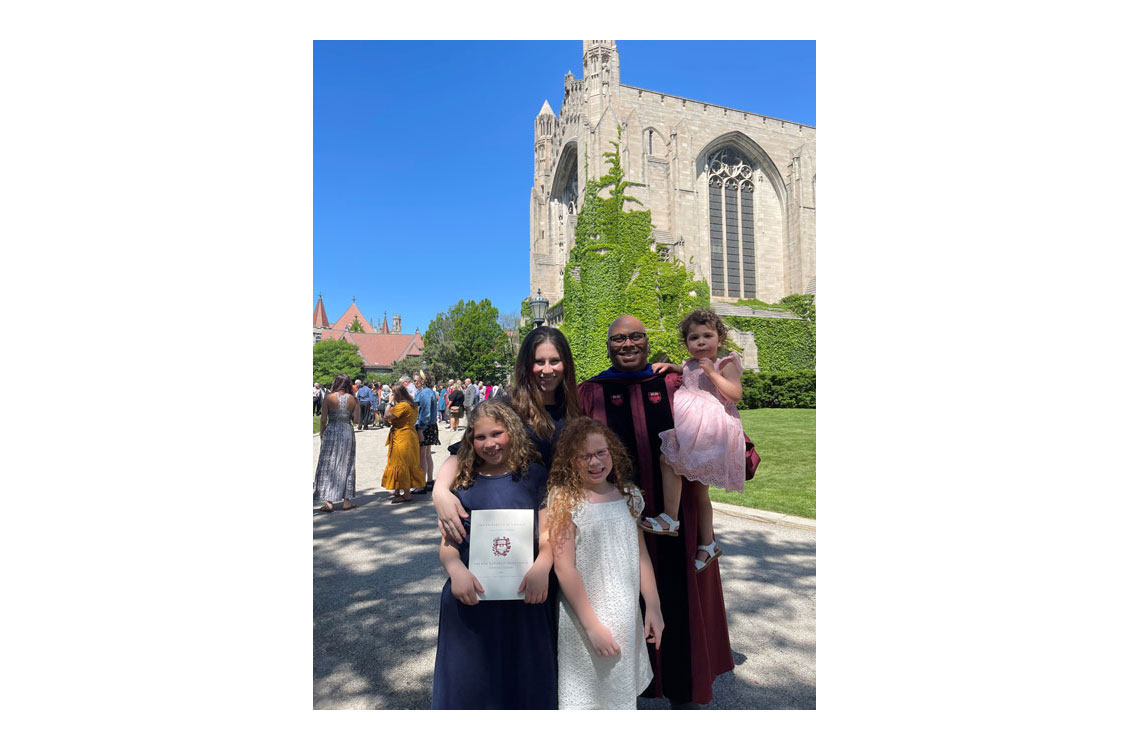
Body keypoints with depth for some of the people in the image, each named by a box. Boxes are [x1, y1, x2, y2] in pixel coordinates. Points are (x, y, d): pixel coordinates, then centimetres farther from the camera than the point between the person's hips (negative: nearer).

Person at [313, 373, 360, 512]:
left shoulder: (329, 397, -7)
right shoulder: (352, 399, -1)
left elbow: (323, 420, -6)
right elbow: (356, 419, -4)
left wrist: (322, 435, 7)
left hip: (331, 432, -2)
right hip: (347, 432, 2)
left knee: (328, 466, 6)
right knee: (346, 467, 12)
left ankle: (328, 502, 4)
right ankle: (346, 501, 15)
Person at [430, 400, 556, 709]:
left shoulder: (534, 476, 0)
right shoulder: (463, 483, 5)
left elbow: (548, 532, -3)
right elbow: (447, 541, 4)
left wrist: (542, 566, -23)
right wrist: (456, 569, -17)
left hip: (524, 599, -1)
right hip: (470, 599, 2)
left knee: (525, 681, 12)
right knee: (468, 684, 15)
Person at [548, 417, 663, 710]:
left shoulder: (629, 495, 1)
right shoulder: (565, 500, -14)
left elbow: (641, 556, 7)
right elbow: (564, 568, -16)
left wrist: (653, 607, 5)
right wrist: (593, 625, -16)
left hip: (627, 616, 5)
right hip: (584, 620, -4)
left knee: (623, 688, 19)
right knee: (589, 693, 10)